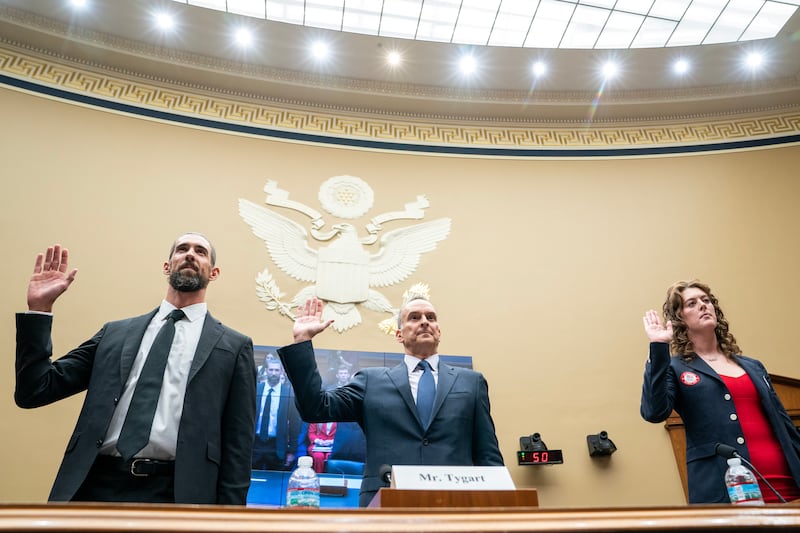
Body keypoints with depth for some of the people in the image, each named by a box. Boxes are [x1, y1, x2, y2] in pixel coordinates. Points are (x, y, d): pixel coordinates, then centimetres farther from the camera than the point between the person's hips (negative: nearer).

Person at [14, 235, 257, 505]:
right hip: (96, 486, 3)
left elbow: (237, 447, -1)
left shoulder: (234, 346, 1)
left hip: (175, 494, -2)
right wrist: (39, 308, 1)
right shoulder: (116, 332, 11)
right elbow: (35, 391, 9)